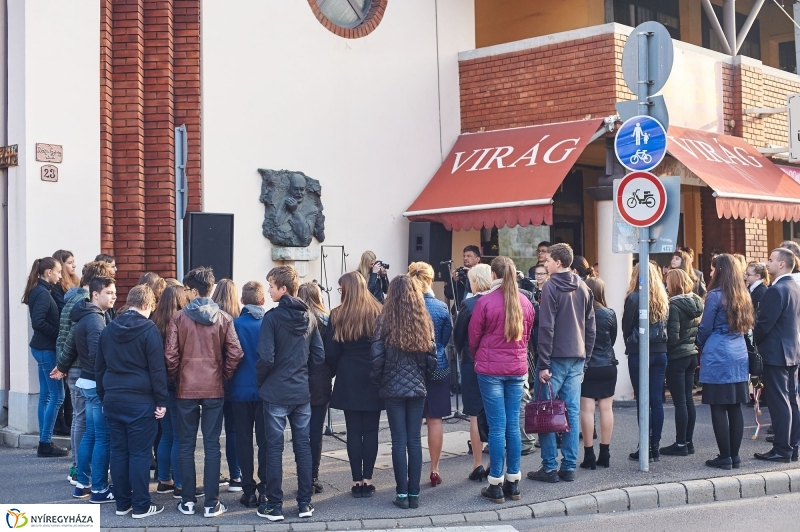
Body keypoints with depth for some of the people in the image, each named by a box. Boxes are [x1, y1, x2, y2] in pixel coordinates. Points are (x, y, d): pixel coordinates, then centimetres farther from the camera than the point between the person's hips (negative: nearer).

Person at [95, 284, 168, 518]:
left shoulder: (109, 329, 10)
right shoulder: (149, 329, -8)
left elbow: (99, 367, 15)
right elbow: (157, 369, -11)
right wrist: (161, 401, -6)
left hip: (113, 399, 6)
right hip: (140, 400, -6)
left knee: (118, 451, 11)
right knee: (139, 453, -1)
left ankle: (122, 503, 17)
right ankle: (141, 506, 3)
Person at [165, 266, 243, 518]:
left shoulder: (179, 317, -5)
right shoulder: (223, 318, -2)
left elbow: (171, 355, -8)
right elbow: (235, 353, -7)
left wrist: (175, 378, 9)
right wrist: (224, 376, 8)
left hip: (186, 389, -1)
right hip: (214, 389, 1)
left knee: (186, 446, 10)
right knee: (212, 446, 5)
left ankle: (188, 501, 14)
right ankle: (211, 503, 7)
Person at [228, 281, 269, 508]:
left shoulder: (235, 324, -8)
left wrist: (228, 384, 10)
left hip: (240, 390, -1)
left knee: (243, 440, 7)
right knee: (265, 440, 8)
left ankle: (248, 490, 8)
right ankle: (265, 489, 7)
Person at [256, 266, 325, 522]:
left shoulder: (272, 317, -13)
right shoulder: (308, 317, 4)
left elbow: (266, 357, -18)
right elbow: (319, 356, 5)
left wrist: (260, 382, -2)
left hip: (276, 392, -5)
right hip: (302, 392, 5)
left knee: (275, 448, 3)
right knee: (303, 446, 10)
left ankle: (274, 506, 8)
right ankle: (305, 503, 15)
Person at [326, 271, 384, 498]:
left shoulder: (338, 316, -7)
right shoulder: (378, 313, -4)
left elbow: (331, 353, -6)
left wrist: (340, 372, 10)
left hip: (349, 380, -1)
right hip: (374, 380, 1)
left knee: (354, 431, 5)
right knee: (371, 430, 7)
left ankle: (357, 481, 7)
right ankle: (367, 480, 8)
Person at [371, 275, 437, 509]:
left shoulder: (385, 321, -9)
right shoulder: (424, 322, -1)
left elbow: (377, 357, -8)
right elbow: (432, 357, 1)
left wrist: (377, 382, 6)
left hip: (394, 388, -2)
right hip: (418, 388, 2)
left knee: (399, 440, 3)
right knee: (415, 440, 7)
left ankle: (402, 494, 6)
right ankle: (414, 494, 9)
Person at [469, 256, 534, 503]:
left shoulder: (485, 302, -11)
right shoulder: (525, 302, 2)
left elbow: (473, 337, -1)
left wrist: (479, 358, 18)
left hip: (491, 369, -4)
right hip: (517, 368, 4)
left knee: (497, 427, -2)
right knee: (513, 425, 9)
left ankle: (496, 486, 3)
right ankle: (513, 484, 15)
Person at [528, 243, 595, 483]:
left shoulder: (552, 287, -10)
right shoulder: (584, 288, 11)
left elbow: (546, 327, -15)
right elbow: (591, 327, 13)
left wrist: (544, 364, -14)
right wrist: (585, 357, 17)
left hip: (556, 358, -6)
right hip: (577, 359, 6)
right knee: (572, 412, 7)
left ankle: (550, 468, 1)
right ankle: (569, 467, 10)